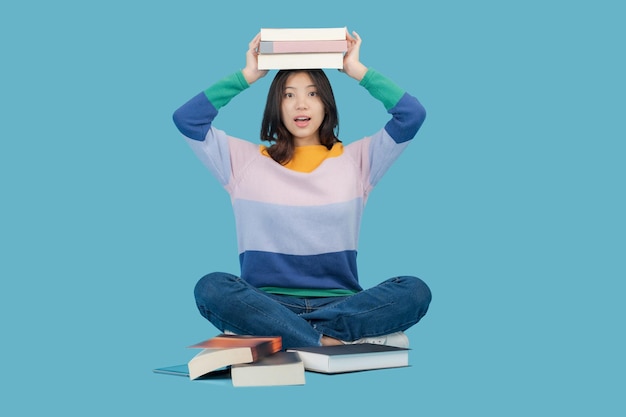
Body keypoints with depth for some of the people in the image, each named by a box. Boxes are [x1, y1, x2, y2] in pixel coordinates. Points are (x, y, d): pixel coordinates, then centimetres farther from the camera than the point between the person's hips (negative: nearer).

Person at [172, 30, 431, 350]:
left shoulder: (356, 159, 13)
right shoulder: (245, 160, 12)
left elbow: (412, 114, 3)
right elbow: (186, 118, 5)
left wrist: (356, 70, 9)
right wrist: (246, 76, 8)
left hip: (340, 302, 1)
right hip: (269, 303, -1)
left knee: (414, 291, -29)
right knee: (211, 288, -33)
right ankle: (333, 343, -37)